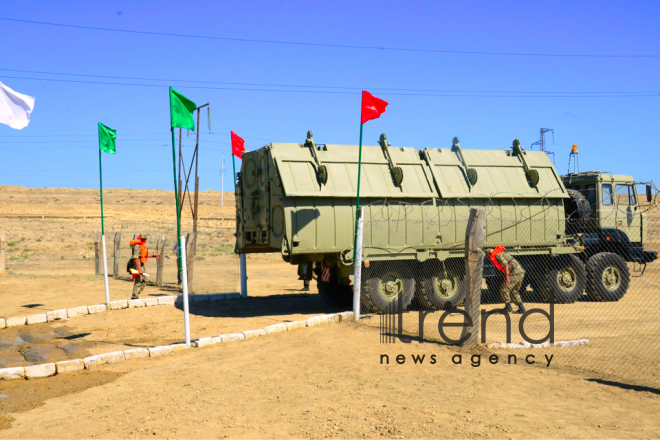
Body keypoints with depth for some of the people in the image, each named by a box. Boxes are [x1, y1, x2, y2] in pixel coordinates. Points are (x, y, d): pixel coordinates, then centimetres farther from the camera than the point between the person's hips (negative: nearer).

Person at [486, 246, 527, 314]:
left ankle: (509, 308, 4)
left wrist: (507, 277, -25)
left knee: (504, 289, -2)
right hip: (521, 273, 10)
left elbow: (506, 265, -19)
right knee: (514, 291, 20)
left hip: (515, 274, -10)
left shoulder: (498, 255, -5)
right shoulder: (503, 255, 26)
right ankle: (522, 309, 18)